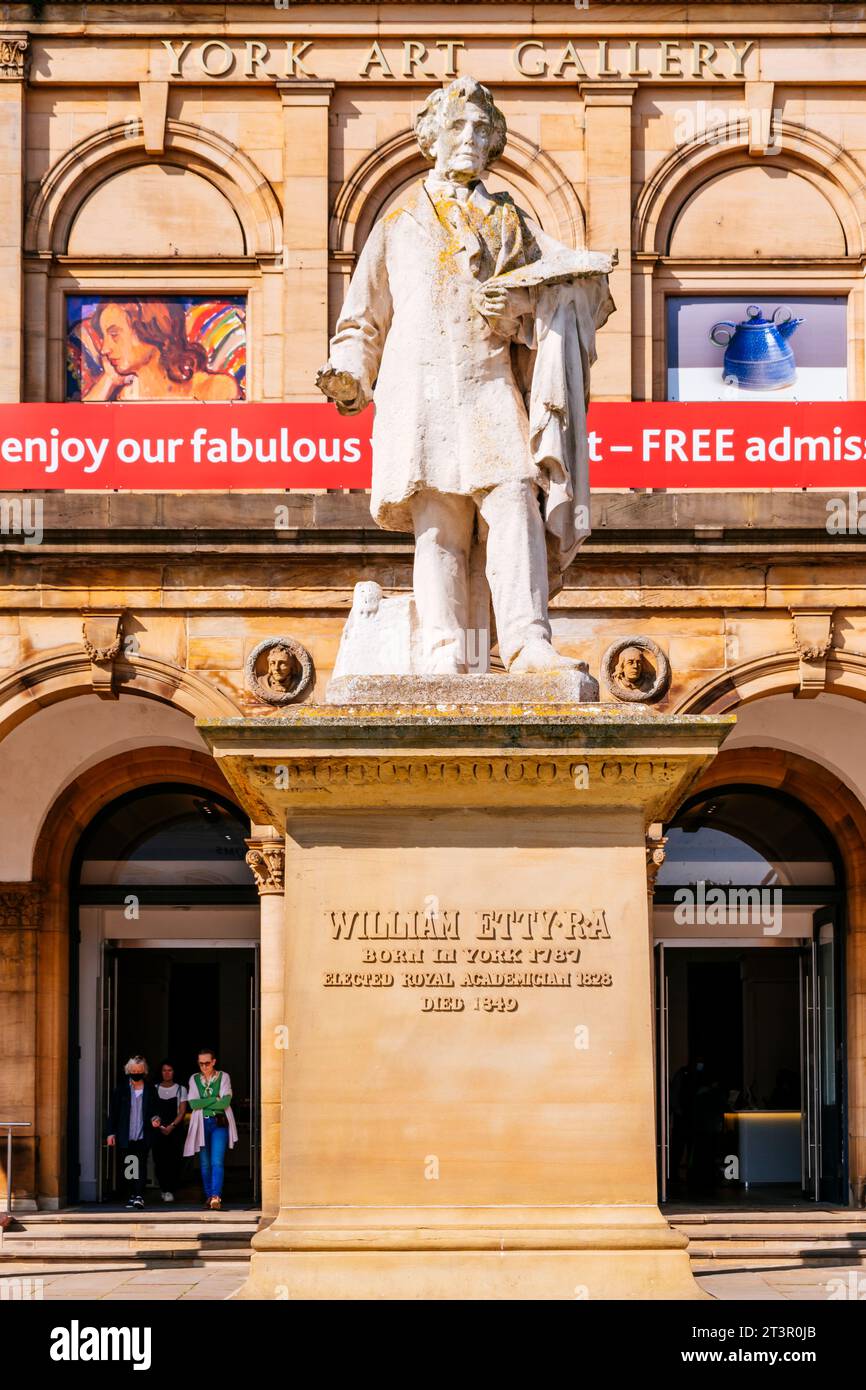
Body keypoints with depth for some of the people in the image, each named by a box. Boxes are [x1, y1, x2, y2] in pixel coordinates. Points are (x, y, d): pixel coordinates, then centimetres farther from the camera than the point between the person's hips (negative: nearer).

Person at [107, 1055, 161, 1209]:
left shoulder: (150, 1090, 5)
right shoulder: (121, 1089, 5)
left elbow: (154, 1110, 14)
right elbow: (113, 1112, 6)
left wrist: (155, 1119, -8)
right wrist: (111, 1133, 2)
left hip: (143, 1137, -2)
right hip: (126, 1137, 2)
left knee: (141, 1166, -11)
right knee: (126, 1168, 5)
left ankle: (139, 1197, -15)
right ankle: (132, 1196, 15)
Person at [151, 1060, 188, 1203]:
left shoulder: (180, 1089, 7)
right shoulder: (154, 1089, 9)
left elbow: (182, 1111, 1)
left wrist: (171, 1126, -12)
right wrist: (160, 1126, -8)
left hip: (175, 1129, -1)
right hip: (158, 1130, 1)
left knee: (174, 1160, -9)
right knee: (159, 1160, -6)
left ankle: (171, 1190, -7)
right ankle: (164, 1189, 5)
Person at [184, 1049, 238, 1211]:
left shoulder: (223, 1077, 5)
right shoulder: (194, 1079, 10)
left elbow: (226, 1102, -8)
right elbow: (193, 1103, -3)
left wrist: (203, 1104, -6)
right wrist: (215, 1099, -8)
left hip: (219, 1124, -3)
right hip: (201, 1124, 3)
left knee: (217, 1162, -14)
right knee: (205, 1163, 5)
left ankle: (216, 1196, -23)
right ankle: (209, 1196, 14)